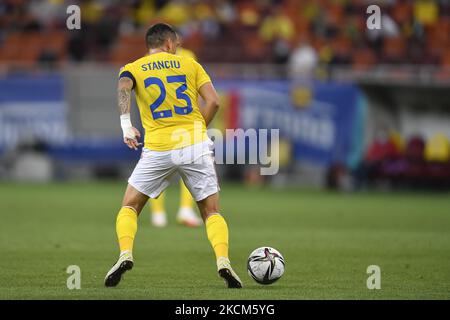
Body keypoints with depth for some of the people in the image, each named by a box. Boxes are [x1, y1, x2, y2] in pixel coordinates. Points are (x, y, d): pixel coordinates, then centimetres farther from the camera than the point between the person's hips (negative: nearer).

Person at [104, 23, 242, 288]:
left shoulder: (134, 68, 10)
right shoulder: (190, 64, 12)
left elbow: (123, 88, -14)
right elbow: (213, 101, 2)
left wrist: (126, 125, -17)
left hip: (158, 148, 0)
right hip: (195, 145, 0)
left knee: (130, 207, 14)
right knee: (212, 212, 9)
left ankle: (125, 254, -9)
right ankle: (223, 260, -14)